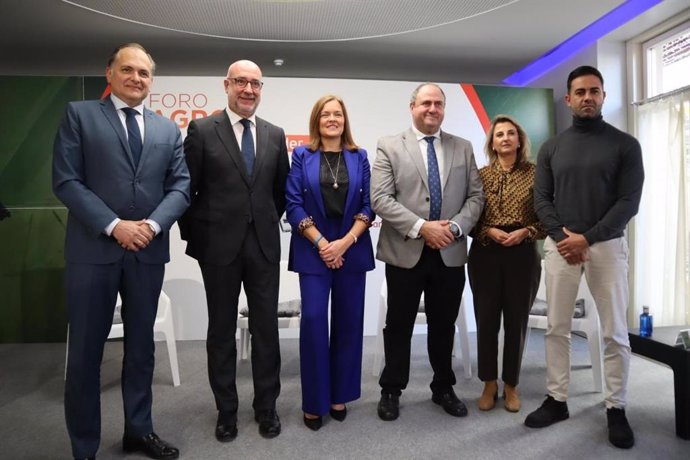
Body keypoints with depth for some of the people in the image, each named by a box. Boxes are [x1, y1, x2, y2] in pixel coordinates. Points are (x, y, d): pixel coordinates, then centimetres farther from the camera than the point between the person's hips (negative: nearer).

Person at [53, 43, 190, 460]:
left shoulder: (168, 129, 13)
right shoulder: (79, 115, 4)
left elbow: (181, 186, 4)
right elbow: (66, 181, -6)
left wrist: (153, 224, -12)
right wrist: (114, 225, -16)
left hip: (148, 251, 3)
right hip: (93, 248, -3)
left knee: (142, 345, 13)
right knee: (86, 349, 6)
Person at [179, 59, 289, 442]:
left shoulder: (275, 134, 8)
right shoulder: (202, 130, -2)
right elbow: (187, 189, -1)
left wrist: (268, 223, 11)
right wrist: (194, 236, -2)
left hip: (264, 245, 3)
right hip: (219, 246, -2)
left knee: (266, 328, 9)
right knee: (221, 330, 11)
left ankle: (266, 407, 26)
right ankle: (226, 410, 27)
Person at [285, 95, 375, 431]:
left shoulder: (359, 157, 8)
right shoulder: (301, 155, 4)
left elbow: (369, 203, 3)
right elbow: (293, 204, -3)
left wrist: (346, 241, -10)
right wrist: (321, 243, -11)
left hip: (353, 249, 2)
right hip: (313, 250, -2)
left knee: (348, 322, 6)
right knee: (313, 321, -5)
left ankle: (339, 395, 22)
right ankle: (314, 401, 11)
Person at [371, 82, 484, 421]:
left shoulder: (463, 148, 11)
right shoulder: (389, 147, 0)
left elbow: (476, 196, 6)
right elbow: (380, 199, -10)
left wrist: (455, 228, -11)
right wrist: (421, 227, -18)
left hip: (450, 253, 3)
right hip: (405, 252, -2)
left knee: (444, 326, 15)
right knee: (399, 326, 9)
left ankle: (443, 388, 34)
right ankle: (391, 391, 26)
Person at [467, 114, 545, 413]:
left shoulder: (535, 173, 2)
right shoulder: (480, 175, 4)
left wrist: (525, 232, -13)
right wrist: (489, 231, -13)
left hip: (523, 255, 0)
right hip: (485, 255, 1)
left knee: (517, 321, 8)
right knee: (486, 320, 5)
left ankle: (511, 386, 25)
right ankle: (489, 385, 22)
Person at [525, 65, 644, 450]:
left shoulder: (625, 145, 2)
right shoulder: (551, 148, 9)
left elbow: (629, 202, -6)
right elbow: (542, 200, 4)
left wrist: (588, 238, -15)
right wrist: (564, 236, -11)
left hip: (607, 245, -2)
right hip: (560, 245, 2)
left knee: (615, 332, 3)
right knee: (557, 329, 6)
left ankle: (617, 409, 18)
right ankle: (557, 400, 18)